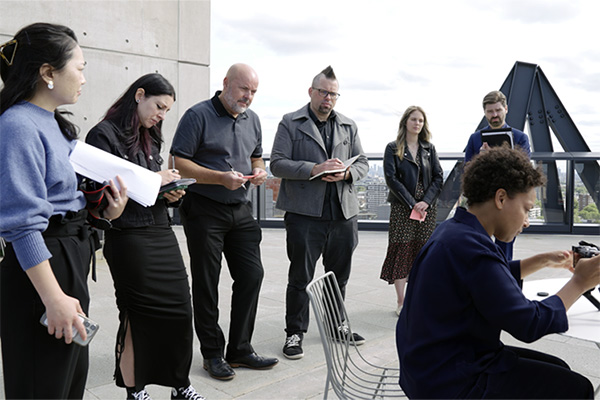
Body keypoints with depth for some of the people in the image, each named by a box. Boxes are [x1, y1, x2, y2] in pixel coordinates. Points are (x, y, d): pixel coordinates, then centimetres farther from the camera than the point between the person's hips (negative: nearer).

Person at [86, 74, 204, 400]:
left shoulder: (149, 138, 17)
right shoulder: (105, 134, -7)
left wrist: (171, 194, 1)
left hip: (162, 234, 7)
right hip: (128, 238, -7)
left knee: (179, 310, 7)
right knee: (136, 316, 4)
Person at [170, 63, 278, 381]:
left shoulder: (252, 119, 12)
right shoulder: (198, 115, -8)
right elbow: (179, 163, -13)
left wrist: (258, 171, 0)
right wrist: (221, 178, -22)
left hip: (240, 210, 6)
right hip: (204, 210, -6)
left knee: (252, 275, 4)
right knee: (206, 283, 4)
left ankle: (240, 350, 18)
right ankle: (212, 353, 17)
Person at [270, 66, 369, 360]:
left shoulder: (349, 126, 16)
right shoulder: (290, 123, 2)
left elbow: (362, 163, 15)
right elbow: (277, 164, -6)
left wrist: (346, 173, -8)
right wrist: (314, 169, -18)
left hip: (343, 213, 5)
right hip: (304, 213, -4)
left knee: (339, 275, 15)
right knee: (300, 277, 2)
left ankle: (337, 325, 32)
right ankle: (295, 332, 15)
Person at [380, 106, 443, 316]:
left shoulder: (429, 148, 12)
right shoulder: (393, 148, 2)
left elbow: (438, 177, 6)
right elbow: (391, 178, -7)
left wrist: (426, 201, -9)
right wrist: (411, 204, -13)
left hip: (427, 207, 3)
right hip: (402, 209, -3)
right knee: (401, 251, -3)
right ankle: (401, 302, 4)